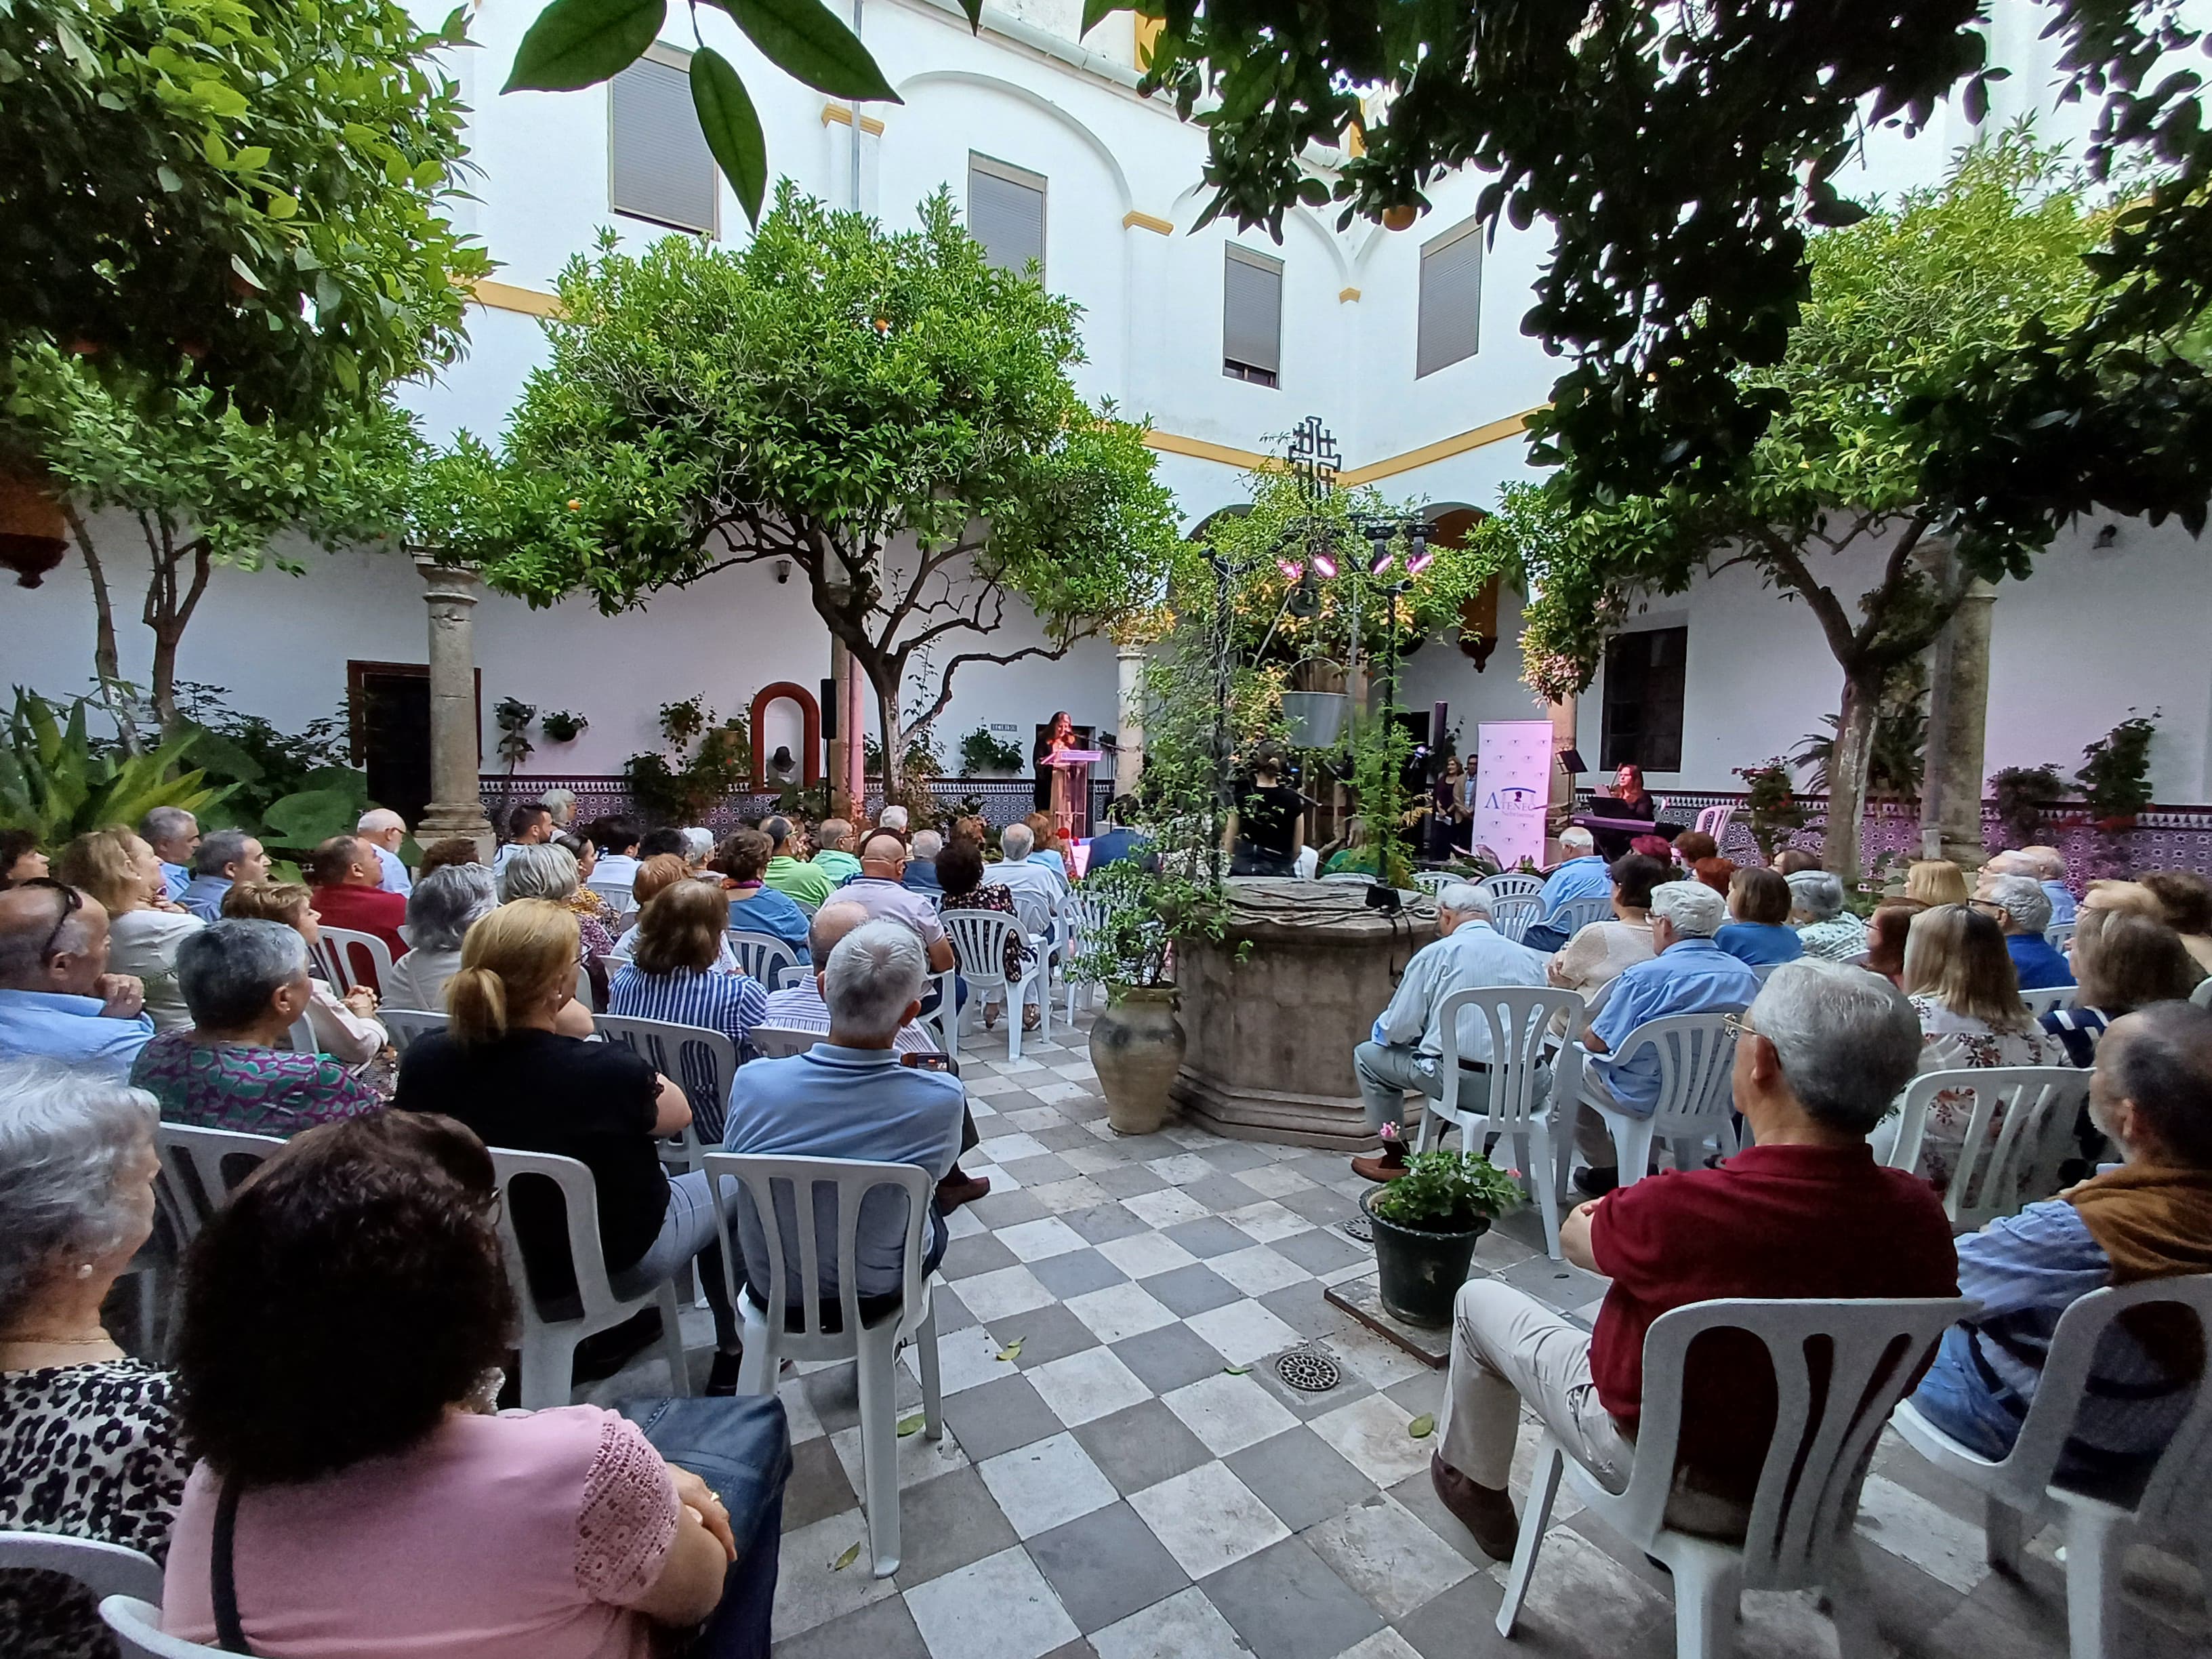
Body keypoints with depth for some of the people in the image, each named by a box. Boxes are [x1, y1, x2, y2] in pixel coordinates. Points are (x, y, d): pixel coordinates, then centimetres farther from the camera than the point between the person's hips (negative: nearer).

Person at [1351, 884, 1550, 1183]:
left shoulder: (1436, 954, -4)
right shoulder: (1531, 957, 8)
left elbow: (1397, 1030, -4)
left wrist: (1383, 1029, 21)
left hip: (1465, 1085, -5)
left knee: (1367, 1055, 15)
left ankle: (1397, 1158, 26)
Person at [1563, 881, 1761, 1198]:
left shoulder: (1645, 976, -23)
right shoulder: (1746, 976, -3)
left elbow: (1596, 1042, -18)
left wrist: (1586, 1032, 6)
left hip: (1649, 1099, -6)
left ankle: (1609, 1172, 26)